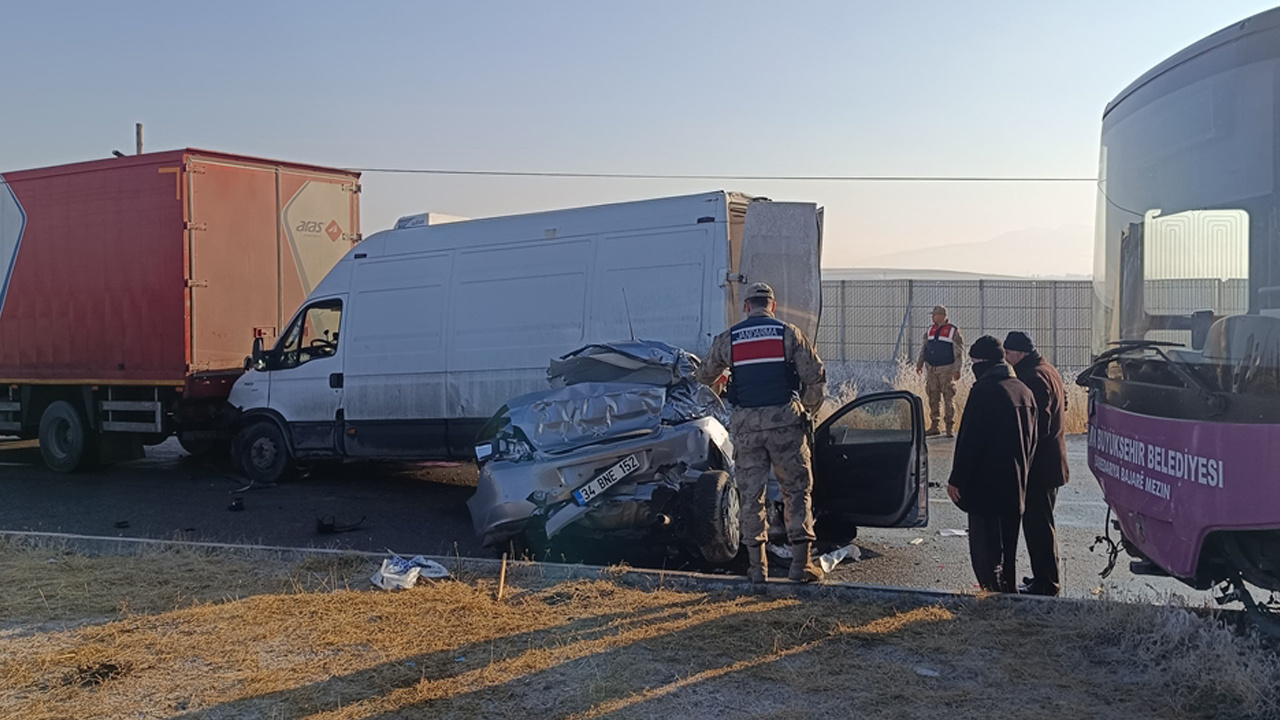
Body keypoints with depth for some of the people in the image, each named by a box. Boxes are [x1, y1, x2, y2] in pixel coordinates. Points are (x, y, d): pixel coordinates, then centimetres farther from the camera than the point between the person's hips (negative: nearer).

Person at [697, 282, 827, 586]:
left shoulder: (727, 339, 7)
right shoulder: (790, 334, 2)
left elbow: (705, 376, 21)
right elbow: (816, 378, 0)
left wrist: (719, 384, 44)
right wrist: (808, 411, 16)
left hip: (746, 424, 1)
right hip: (784, 420, -1)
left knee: (750, 494, 8)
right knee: (796, 490, 7)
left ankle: (757, 566, 9)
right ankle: (801, 561, 2)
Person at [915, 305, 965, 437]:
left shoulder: (953, 331, -4)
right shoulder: (930, 331, 13)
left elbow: (959, 352, -6)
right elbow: (923, 349, 19)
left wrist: (957, 369, -12)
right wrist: (919, 364, 12)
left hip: (946, 370, -5)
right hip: (932, 370, 6)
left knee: (948, 398, -5)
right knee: (932, 398, 6)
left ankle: (950, 427, -1)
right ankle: (933, 426, 13)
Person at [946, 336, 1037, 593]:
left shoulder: (983, 391, -16)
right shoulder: (1023, 391, 9)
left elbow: (969, 440, -17)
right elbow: (1031, 440, 16)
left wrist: (956, 480, -11)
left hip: (986, 485, -8)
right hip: (1016, 485, 8)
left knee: (986, 551, -3)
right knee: (1008, 550, 18)